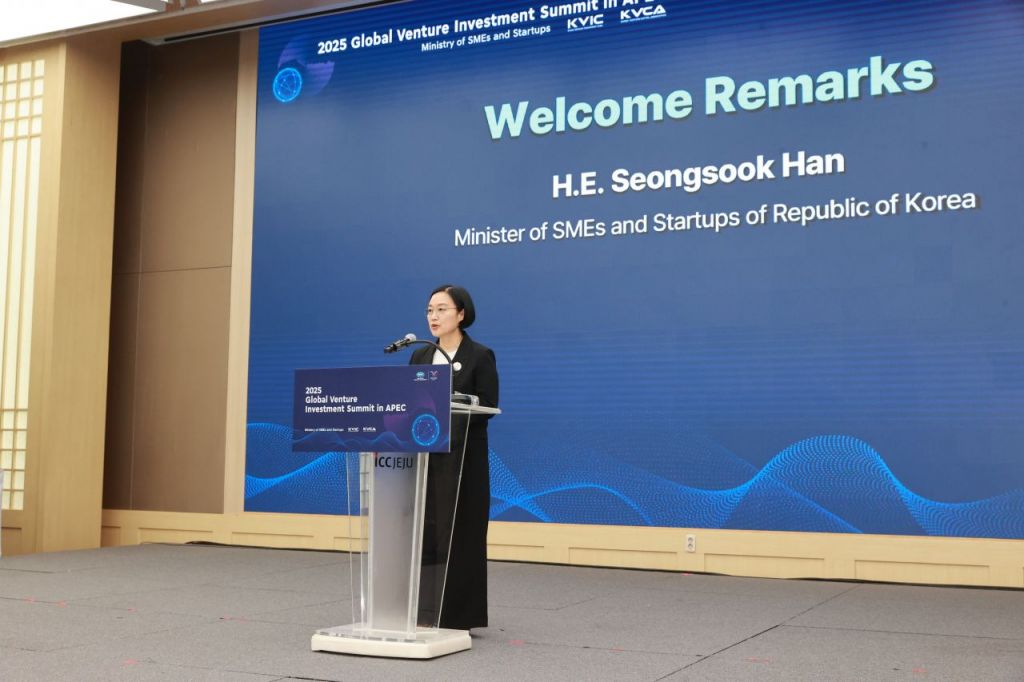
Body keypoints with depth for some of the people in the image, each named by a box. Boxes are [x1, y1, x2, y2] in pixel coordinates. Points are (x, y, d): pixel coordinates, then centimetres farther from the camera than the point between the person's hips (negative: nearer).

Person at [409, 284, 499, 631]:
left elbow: (487, 406, -9)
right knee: (424, 532, 4)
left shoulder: (480, 356, -2)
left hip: (461, 459, -5)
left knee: (457, 535, -2)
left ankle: (457, 614, 6)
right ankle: (425, 612, 11)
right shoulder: (420, 356, 14)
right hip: (423, 455, 5)